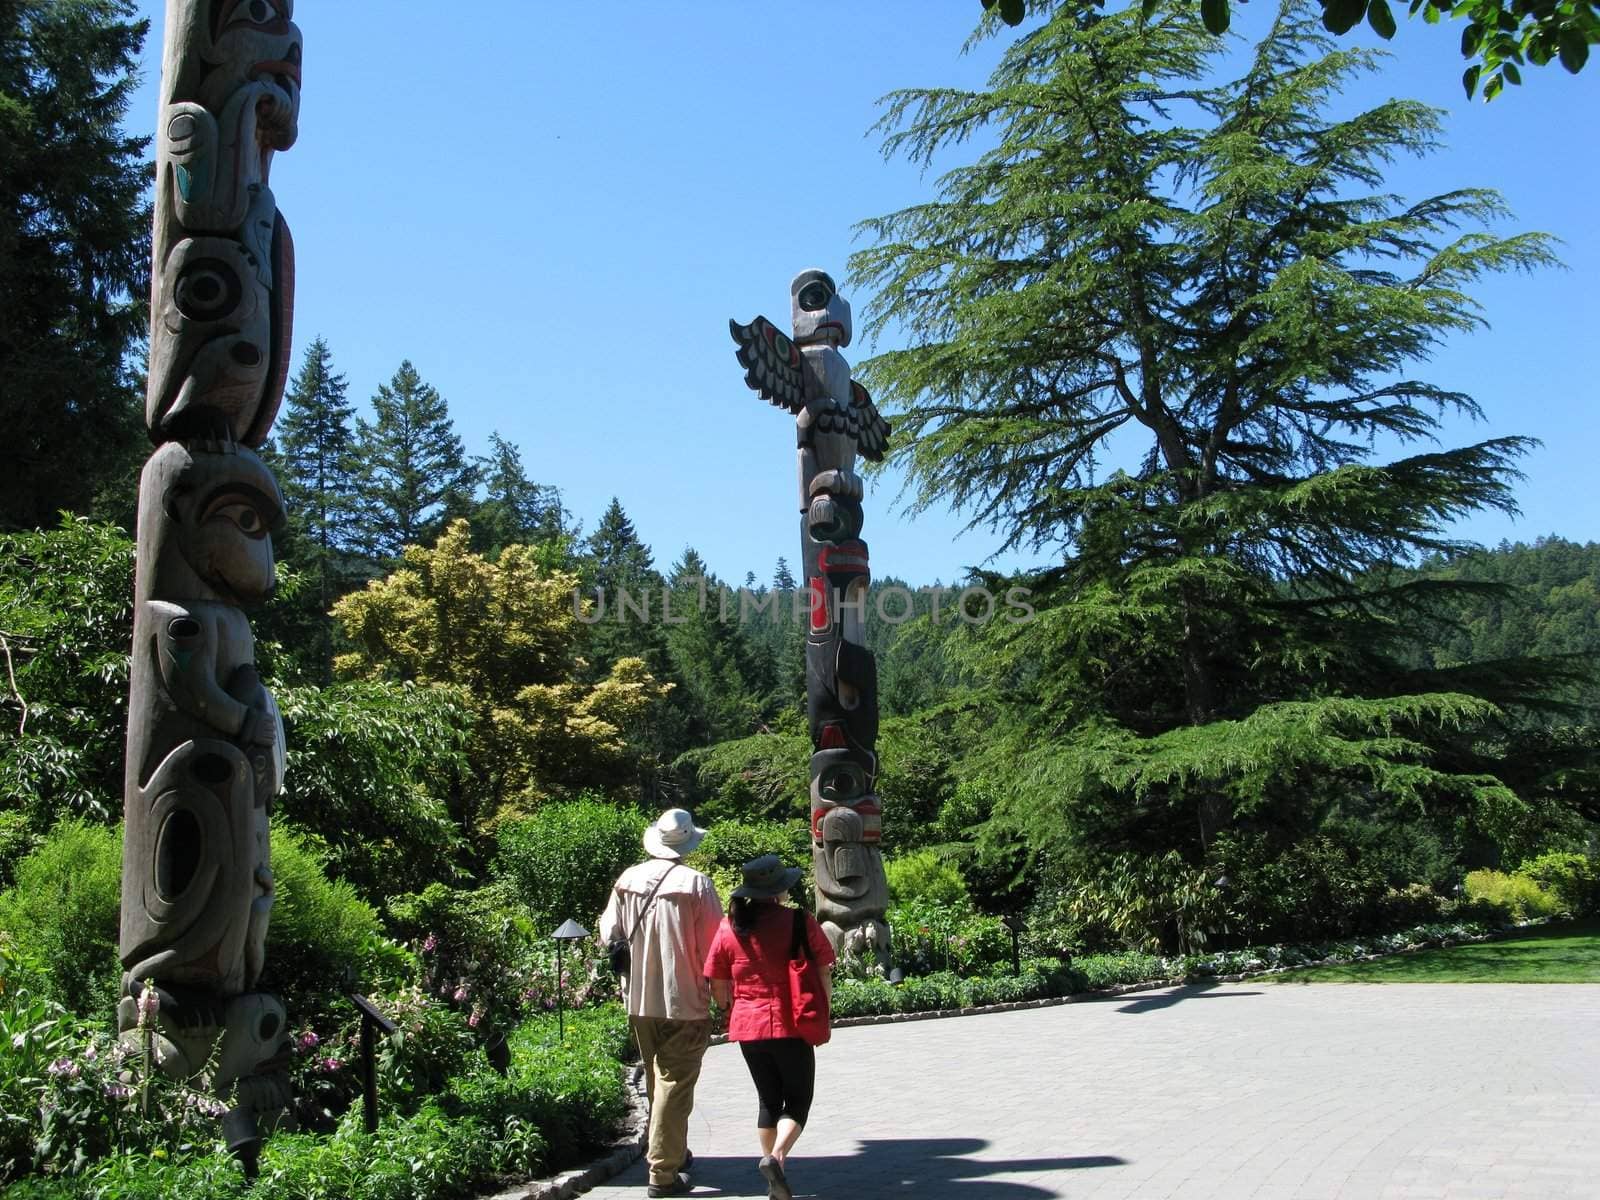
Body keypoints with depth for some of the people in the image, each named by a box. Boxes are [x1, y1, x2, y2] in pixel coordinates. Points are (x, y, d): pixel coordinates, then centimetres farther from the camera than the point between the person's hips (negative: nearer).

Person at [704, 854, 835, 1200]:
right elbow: (823, 976, -6)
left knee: (768, 1100, 18)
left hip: (748, 1029, 4)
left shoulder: (730, 928, 0)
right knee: (798, 1100, 10)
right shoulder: (801, 922, -8)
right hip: (792, 1028, -3)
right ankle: (777, 1157, -16)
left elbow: (719, 989, 6)